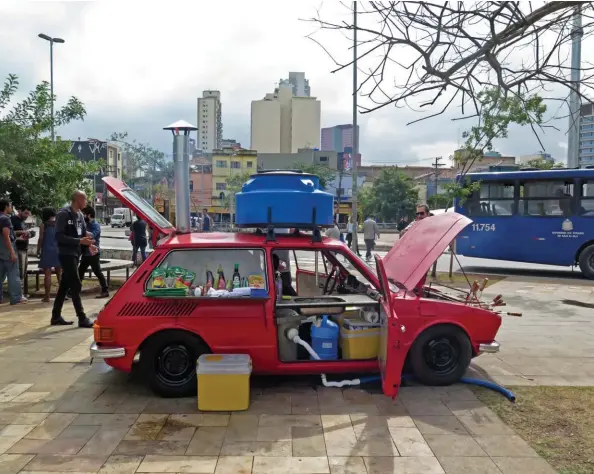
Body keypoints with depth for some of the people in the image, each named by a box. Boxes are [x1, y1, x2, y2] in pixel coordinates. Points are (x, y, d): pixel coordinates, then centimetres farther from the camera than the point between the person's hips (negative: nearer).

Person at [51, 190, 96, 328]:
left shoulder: (80, 215, 11)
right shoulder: (64, 214, -14)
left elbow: (83, 233, 17)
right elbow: (59, 236, -20)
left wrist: (88, 244, -3)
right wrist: (79, 241, -26)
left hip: (75, 254, 8)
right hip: (66, 254, -8)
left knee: (64, 286, 12)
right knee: (75, 285, -9)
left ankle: (56, 316, 21)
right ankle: (82, 318, -6)